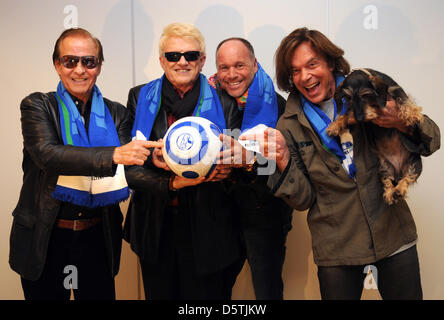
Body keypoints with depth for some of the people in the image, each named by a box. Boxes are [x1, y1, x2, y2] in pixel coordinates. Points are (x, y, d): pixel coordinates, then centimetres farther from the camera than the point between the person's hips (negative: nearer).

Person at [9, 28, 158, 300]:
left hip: (98, 237, 2)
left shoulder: (116, 114, 5)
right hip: (46, 237, -2)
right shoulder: (38, 106, -3)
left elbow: (128, 173, -4)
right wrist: (114, 155, -33)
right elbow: (46, 154, -22)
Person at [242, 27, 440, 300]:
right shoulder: (290, 125, -2)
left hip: (394, 236, 1)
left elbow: (432, 139, 0)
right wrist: (283, 160, -21)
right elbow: (303, 200, -3)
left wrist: (402, 122, -21)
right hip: (336, 250, 0)